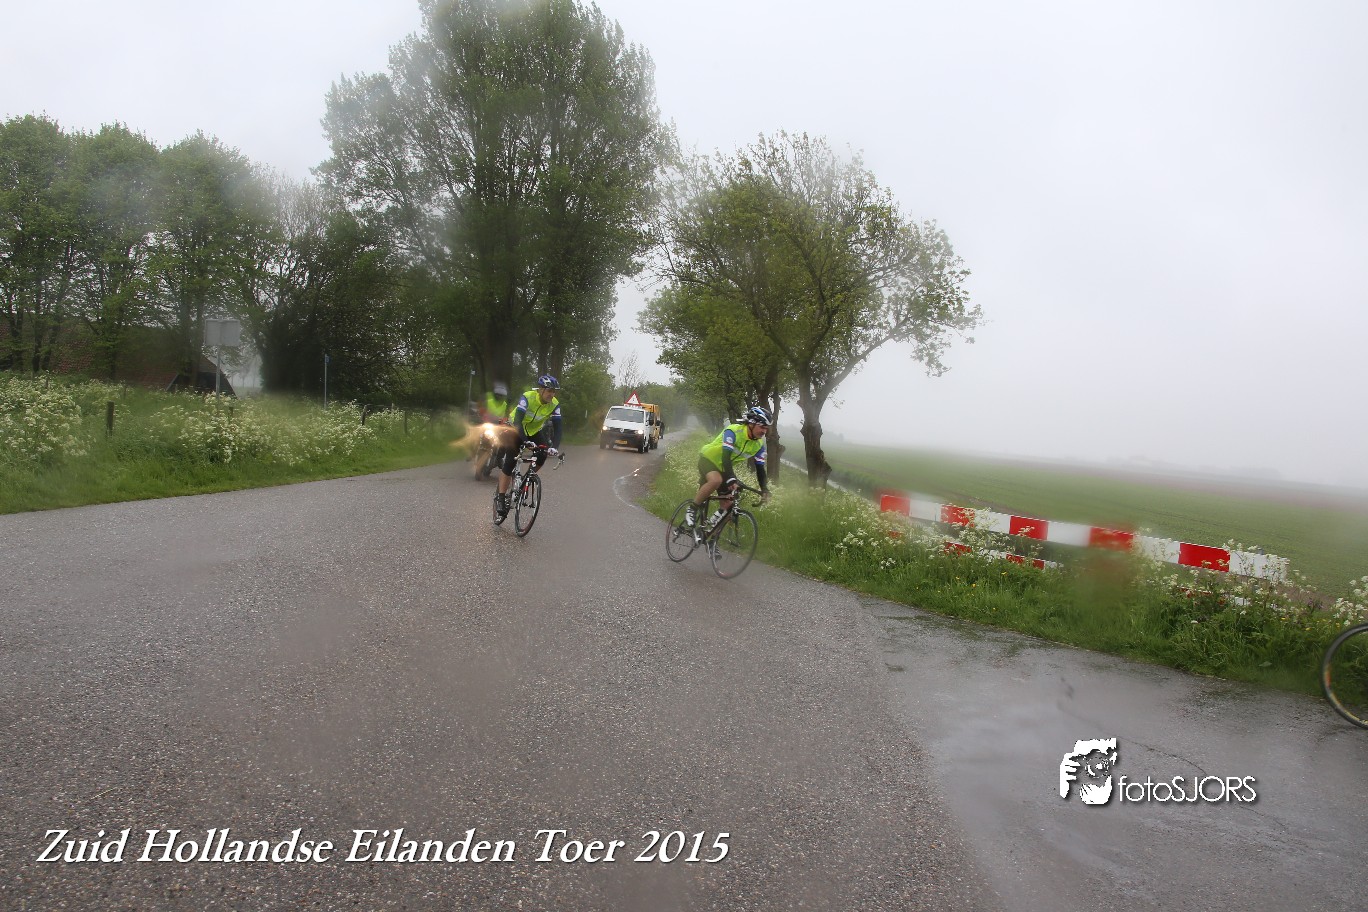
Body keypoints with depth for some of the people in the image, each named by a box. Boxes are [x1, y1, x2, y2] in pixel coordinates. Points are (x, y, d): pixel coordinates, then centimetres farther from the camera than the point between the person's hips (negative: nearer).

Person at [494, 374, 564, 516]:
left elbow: (557, 427, -26)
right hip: (516, 429, -4)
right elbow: (518, 421, -39)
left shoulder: (554, 405, -21)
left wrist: (555, 447, -42)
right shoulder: (527, 397, -31)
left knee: (543, 454, -22)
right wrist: (525, 441, -52)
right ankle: (501, 498, -4)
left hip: (534, 431, 4)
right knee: (509, 463, -12)